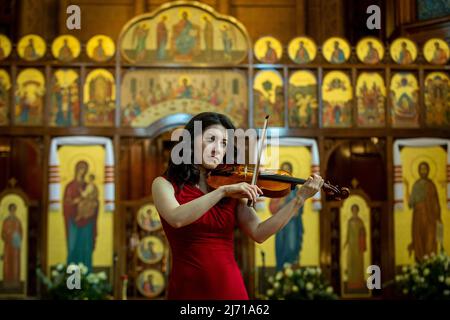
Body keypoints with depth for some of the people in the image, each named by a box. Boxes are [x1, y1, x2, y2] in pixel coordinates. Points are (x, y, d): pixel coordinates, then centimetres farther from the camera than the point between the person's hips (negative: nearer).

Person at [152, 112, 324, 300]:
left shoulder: (233, 192, 5)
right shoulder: (165, 184, -2)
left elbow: (259, 233, -8)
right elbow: (177, 219, -23)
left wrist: (300, 198, -13)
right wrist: (222, 191, -29)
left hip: (230, 287, 3)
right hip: (187, 288, -2)